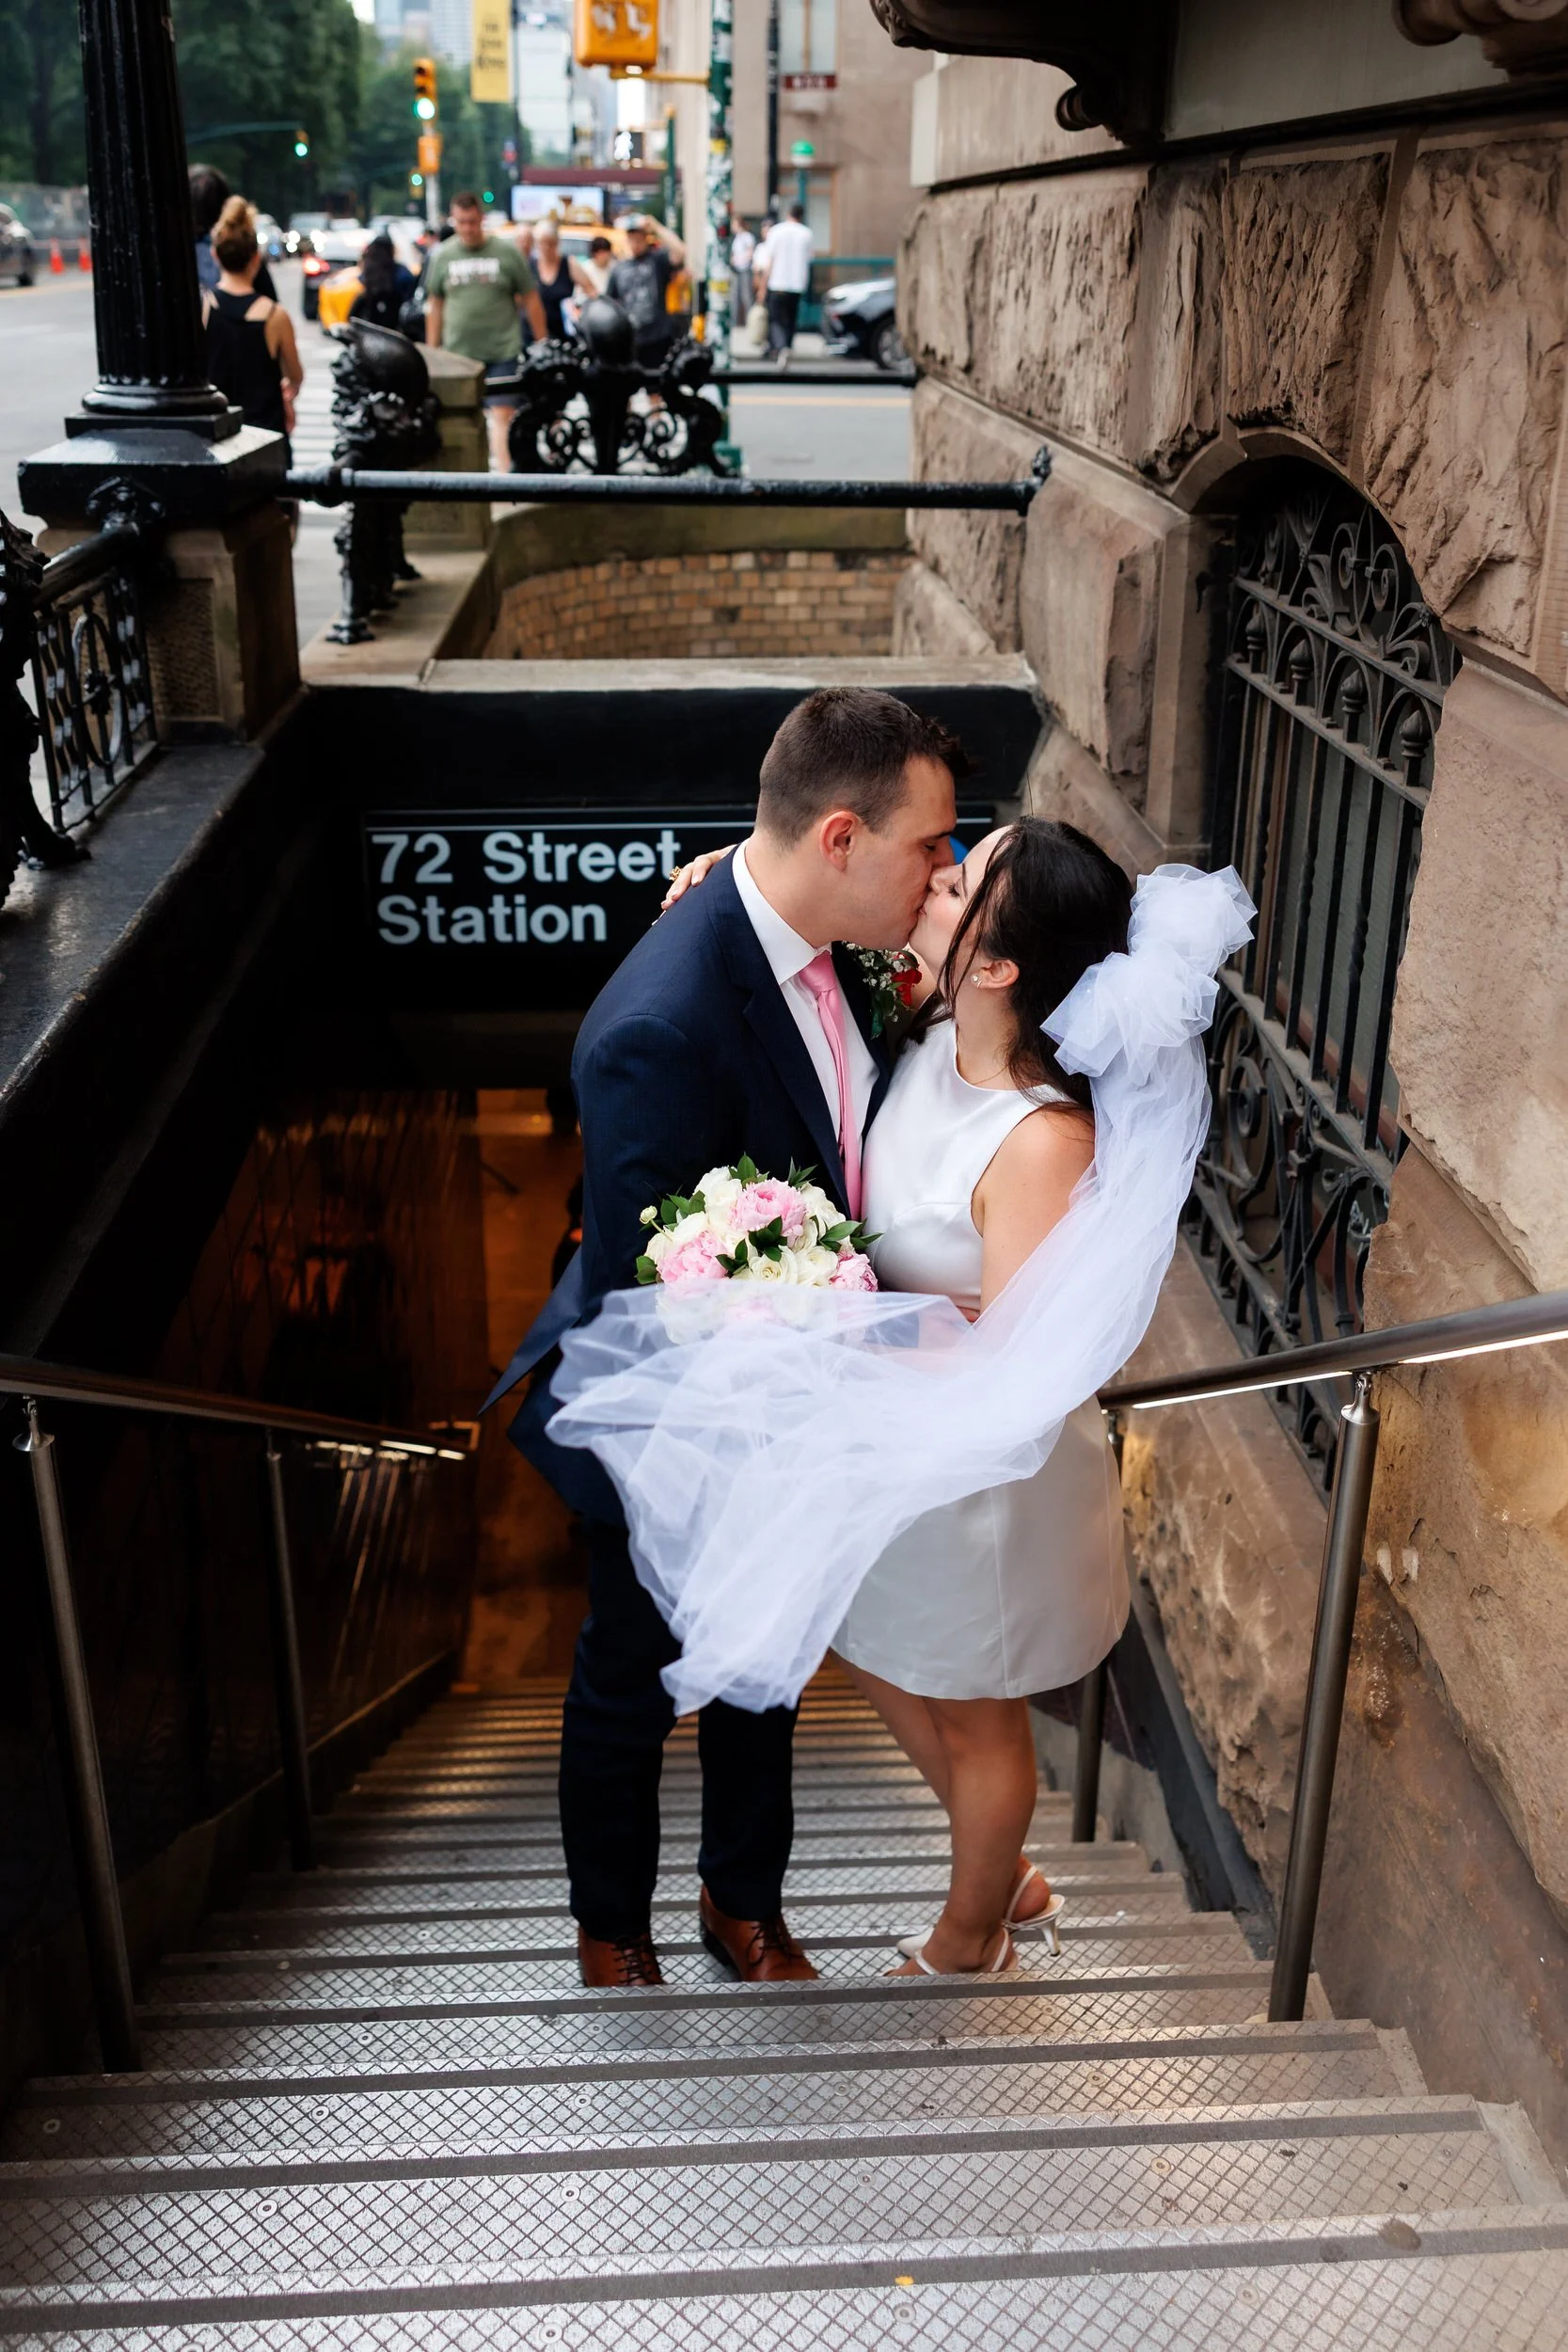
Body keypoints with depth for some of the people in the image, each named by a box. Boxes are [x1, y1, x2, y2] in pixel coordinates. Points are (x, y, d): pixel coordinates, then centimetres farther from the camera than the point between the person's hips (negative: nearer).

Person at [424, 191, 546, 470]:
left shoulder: (506, 251, 0)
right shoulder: (442, 255, 7)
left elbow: (531, 299, 3)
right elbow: (435, 305, 13)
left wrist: (542, 342, 2)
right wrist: (432, 352, 12)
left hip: (503, 351, -3)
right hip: (457, 352, 3)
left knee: (504, 415, -10)